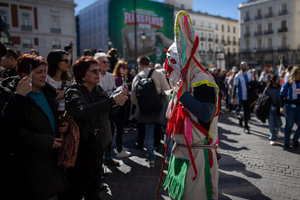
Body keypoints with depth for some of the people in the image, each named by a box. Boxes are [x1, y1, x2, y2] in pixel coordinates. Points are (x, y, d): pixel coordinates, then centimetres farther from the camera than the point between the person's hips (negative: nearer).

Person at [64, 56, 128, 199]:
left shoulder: (98, 88, 4)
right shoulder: (73, 92, -18)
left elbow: (107, 109, 16)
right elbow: (84, 111, -38)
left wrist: (119, 102, -5)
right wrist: (112, 100, -40)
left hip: (100, 142, 7)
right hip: (85, 146, -7)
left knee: (96, 177, 22)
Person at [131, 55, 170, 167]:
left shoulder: (137, 78, 4)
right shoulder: (158, 74, -4)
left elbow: (133, 98, 5)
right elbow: (167, 91, -8)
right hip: (160, 106, -2)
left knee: (148, 134, 10)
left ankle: (151, 160, 16)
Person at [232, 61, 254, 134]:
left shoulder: (249, 74, 8)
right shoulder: (238, 76, -7)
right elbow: (235, 87, -7)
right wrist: (233, 98, -10)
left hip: (249, 96, 5)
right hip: (242, 97, -5)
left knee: (249, 110, 9)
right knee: (246, 111, -3)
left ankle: (241, 118, 38)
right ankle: (246, 127, 12)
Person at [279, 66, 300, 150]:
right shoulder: (288, 84, -6)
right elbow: (282, 95, -8)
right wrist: (282, 107, -16)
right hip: (290, 107, -4)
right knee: (289, 125, 5)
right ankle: (286, 143, 17)